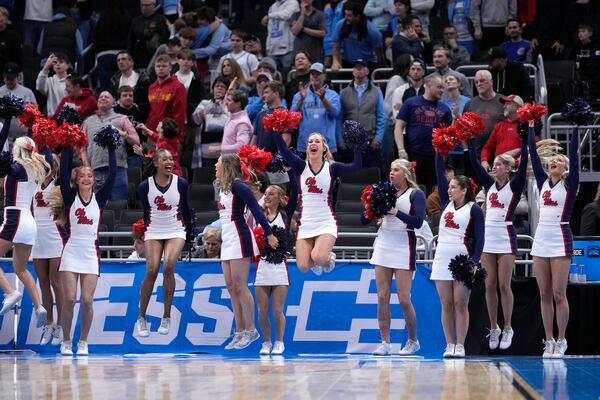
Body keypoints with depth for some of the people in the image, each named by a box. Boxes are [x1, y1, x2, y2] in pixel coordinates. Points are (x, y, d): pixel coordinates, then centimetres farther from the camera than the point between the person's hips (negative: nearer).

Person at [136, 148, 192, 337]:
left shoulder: (181, 183, -5)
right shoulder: (145, 186, -6)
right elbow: (146, 211, 7)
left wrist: (189, 229, 17)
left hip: (176, 231, 0)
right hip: (153, 232, 0)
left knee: (168, 266, -22)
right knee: (151, 272, -11)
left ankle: (166, 316, -9)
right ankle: (141, 318, 5)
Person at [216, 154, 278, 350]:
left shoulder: (238, 186, -13)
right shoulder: (223, 187, 13)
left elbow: (256, 210, -15)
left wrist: (269, 235, -17)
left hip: (239, 239, -9)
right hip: (227, 240, 9)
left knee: (240, 287, -7)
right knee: (231, 287, 8)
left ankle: (250, 330, -1)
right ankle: (240, 332, 11)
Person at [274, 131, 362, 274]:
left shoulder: (332, 168, 2)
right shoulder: (301, 166, 3)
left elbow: (356, 166, -13)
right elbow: (283, 150, -12)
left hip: (326, 223, -2)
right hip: (305, 224, 2)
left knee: (318, 258, -26)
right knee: (303, 266, -9)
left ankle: (328, 257, 12)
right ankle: (315, 262, 29)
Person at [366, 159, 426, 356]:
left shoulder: (416, 194, -2)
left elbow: (418, 222, -14)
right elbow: (365, 219, 11)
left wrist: (396, 212, -21)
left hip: (404, 248, -5)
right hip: (383, 246, 5)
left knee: (404, 299, -4)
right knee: (382, 297, 1)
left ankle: (413, 341, 14)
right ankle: (385, 343, 6)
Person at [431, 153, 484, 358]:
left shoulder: (474, 210, -2)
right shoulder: (447, 203, 12)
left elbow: (480, 239, -6)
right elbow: (439, 173, 11)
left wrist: (474, 262, -16)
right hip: (442, 258, 5)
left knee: (461, 304, -2)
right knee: (446, 305, 4)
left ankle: (460, 346, 1)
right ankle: (449, 346, 7)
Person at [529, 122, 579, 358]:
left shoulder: (569, 184, 1)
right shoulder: (543, 182, 13)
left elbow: (574, 153, -6)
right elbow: (533, 155, 13)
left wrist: (575, 127, -7)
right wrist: (531, 127, 15)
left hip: (561, 242, -5)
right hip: (540, 241, 5)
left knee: (559, 294, -5)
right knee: (544, 295, 6)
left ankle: (561, 341, 2)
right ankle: (549, 341, 11)